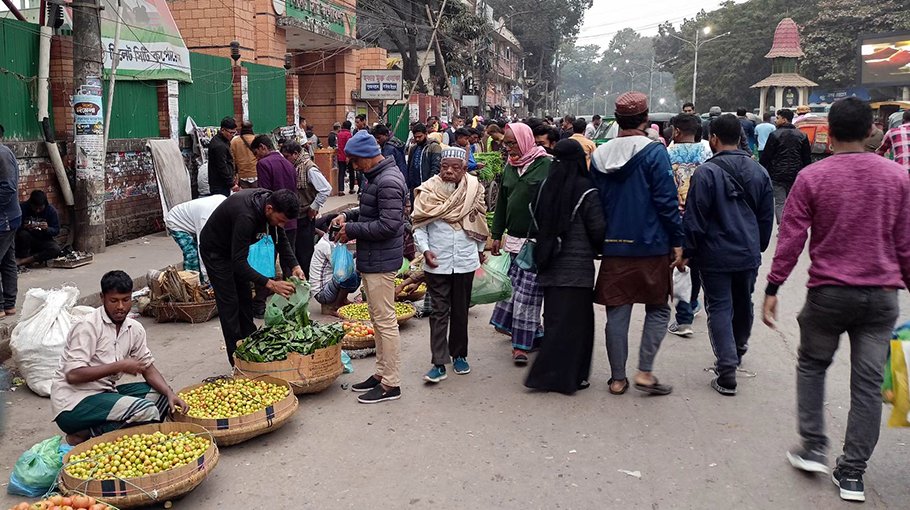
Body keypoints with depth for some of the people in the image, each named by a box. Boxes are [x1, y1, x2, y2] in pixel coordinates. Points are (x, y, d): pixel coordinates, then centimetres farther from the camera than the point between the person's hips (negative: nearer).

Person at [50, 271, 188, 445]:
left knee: (161, 394, -1)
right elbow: (73, 375, -22)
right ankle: (84, 436, -8)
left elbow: (148, 367, 9)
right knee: (147, 411, -23)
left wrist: (170, 393, -8)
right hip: (73, 404, -8)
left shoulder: (134, 328, 5)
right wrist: (119, 366, -21)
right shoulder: (88, 326, -16)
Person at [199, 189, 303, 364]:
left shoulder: (271, 201, -17)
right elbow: (239, 262, -40)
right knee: (229, 304, -8)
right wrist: (270, 284, -46)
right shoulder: (246, 215, -41)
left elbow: (281, 240, -3)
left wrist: (295, 266, -19)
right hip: (215, 251, -8)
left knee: (245, 299, 11)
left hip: (235, 248, 8)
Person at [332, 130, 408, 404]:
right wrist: (348, 215, 9)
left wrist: (351, 230, -16)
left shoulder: (388, 182, -19)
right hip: (372, 259, 11)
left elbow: (388, 225, -25)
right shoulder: (377, 177, 14)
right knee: (378, 319, 17)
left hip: (381, 261, -11)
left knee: (385, 320, -4)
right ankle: (382, 373, 28)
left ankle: (391, 385, 4)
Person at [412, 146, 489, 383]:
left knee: (460, 310, 13)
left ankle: (459, 355, 27)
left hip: (465, 261, 2)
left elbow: (480, 222, 10)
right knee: (439, 312, 0)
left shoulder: (474, 189, -1)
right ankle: (439, 362, 2)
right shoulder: (429, 191, -6)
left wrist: (480, 249, 16)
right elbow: (419, 225, -4)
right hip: (437, 263, -2)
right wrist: (425, 249, -15)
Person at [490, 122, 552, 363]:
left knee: (528, 291, -4)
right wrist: (497, 235, 15)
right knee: (513, 285, 8)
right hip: (513, 238, 6)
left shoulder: (546, 165, -7)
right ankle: (533, 333, 23)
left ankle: (522, 343, 2)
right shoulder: (509, 167, 13)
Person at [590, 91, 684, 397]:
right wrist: (677, 242, -5)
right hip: (651, 246, -4)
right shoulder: (655, 152, -10)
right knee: (658, 309, 11)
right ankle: (645, 372, 4)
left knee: (617, 312, 9)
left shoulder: (599, 155, 5)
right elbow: (667, 201, -11)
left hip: (614, 247, 4)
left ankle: (618, 378, 15)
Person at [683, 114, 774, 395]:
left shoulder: (706, 172, -15)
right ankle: (738, 350, 45)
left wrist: (687, 251, -4)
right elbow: (767, 218, 12)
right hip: (749, 254, 6)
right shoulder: (759, 172, 4)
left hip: (715, 256, -5)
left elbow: (694, 219, -14)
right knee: (743, 304, 22)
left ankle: (727, 371, -4)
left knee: (719, 309, 1)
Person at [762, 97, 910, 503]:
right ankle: (852, 474, 13)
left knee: (811, 366, 20)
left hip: (828, 293, -2)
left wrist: (772, 289, -2)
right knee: (868, 383, 8)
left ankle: (814, 449, 18)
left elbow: (790, 239, -8)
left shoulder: (812, 177, -7)